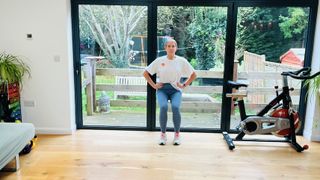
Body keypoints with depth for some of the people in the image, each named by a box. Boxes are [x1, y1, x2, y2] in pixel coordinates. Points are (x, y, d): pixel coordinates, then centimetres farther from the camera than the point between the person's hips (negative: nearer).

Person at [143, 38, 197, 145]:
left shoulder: (182, 61, 2)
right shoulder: (159, 60, 2)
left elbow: (193, 75, 11)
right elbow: (145, 73, 8)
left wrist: (184, 85, 3)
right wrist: (154, 85, 2)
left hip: (176, 89, 0)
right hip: (162, 89, 0)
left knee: (175, 107, -29)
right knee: (163, 107, -30)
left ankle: (177, 134, -8)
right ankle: (163, 134, -9)